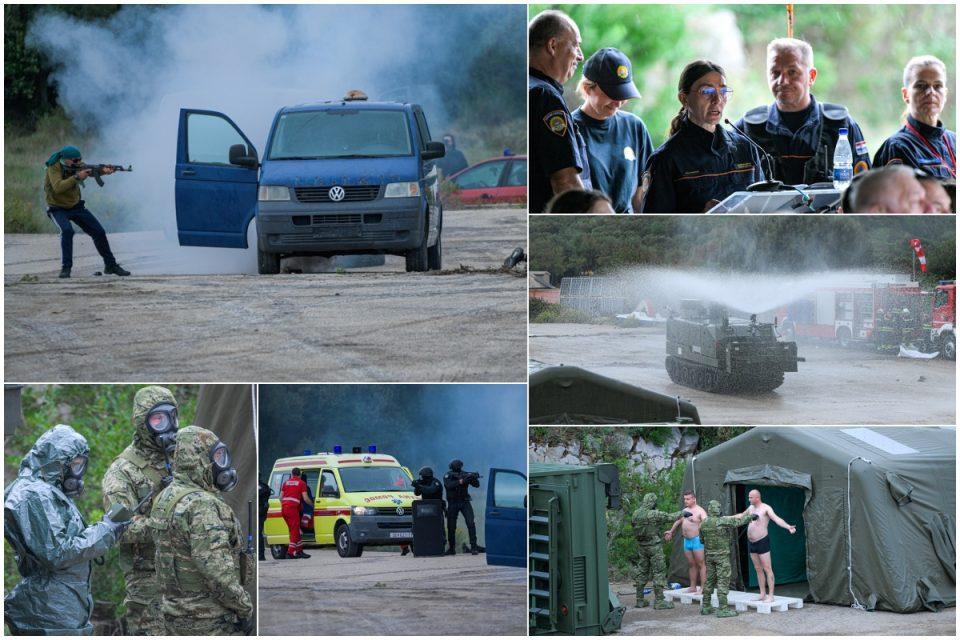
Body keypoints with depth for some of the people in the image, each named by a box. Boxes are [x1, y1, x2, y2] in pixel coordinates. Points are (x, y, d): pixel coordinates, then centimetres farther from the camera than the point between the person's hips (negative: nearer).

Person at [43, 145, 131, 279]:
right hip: (58, 209, -5)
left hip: (76, 206, 5)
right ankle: (65, 268, -23)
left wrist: (104, 170, -46)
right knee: (67, 230, -33)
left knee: (99, 232, 1)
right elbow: (58, 187, -36)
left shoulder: (78, 166, -9)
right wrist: (77, 177, -41)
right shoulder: (54, 167, -22)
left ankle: (110, 265, 17)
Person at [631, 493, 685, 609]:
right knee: (659, 572, -1)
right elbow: (670, 517, -7)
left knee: (641, 571, 14)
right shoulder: (654, 514, -17)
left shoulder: (636, 514, 1)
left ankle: (640, 600, 16)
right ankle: (659, 601, -3)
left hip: (641, 546, 7)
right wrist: (682, 513, 9)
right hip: (654, 546, -7)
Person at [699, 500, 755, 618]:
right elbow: (739, 521, -5)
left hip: (709, 555, 6)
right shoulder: (722, 521, -16)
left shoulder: (703, 524, 2)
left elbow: (702, 540, 12)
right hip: (722, 555, -6)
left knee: (709, 580, 14)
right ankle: (722, 609, -6)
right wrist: (751, 516, 10)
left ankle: (705, 607, 18)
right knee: (723, 581, -4)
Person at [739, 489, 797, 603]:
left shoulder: (766, 508, -12)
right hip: (751, 542, 8)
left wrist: (788, 527, -44)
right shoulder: (751, 508, 11)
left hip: (762, 542, -8)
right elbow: (741, 516, 30)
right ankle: (762, 594, 18)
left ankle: (770, 595, -6)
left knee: (767, 569, -6)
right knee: (758, 569, 12)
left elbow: (776, 519, -27)